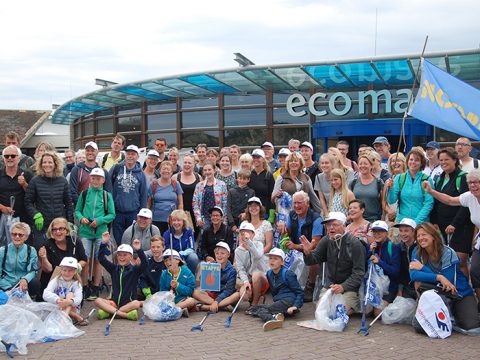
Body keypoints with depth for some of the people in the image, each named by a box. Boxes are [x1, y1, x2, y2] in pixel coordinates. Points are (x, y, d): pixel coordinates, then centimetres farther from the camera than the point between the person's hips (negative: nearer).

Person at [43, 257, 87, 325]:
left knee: (70, 294, -25)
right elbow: (46, 294, -24)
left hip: (72, 309, 0)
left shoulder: (76, 283, -5)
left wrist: (69, 301, -47)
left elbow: (78, 299, -23)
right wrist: (57, 300, -44)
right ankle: (78, 318, -27)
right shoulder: (56, 281, -6)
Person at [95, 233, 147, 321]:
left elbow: (144, 264, -17)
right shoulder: (114, 268, 11)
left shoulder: (134, 269, 1)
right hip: (114, 302, 3)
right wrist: (104, 243, -8)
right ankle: (125, 314, -32)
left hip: (129, 303, -3)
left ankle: (109, 311, -27)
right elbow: (101, 259, 5)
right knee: (98, 300, -22)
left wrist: (139, 250, -32)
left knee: (136, 303, -35)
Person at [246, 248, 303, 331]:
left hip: (289, 301, -8)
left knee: (263, 309, -23)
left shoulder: (287, 274, -5)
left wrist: (295, 306, -18)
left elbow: (299, 292, -5)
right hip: (278, 302, 8)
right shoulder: (269, 274, 13)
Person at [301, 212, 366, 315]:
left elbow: (359, 272, -16)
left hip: (349, 287, -4)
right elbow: (313, 260, 0)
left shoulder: (355, 244, -15)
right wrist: (307, 252, -24)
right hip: (330, 284, 5)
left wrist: (343, 286, -27)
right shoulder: (326, 240, -1)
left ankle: (356, 303, 11)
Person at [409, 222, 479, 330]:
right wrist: (438, 277, -35)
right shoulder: (417, 252, -9)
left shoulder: (448, 253, -19)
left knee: (470, 325, -21)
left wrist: (422, 268, -25)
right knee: (419, 282, -26)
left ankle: (455, 313, 13)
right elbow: (413, 275, -23)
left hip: (461, 293, -3)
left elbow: (447, 280, -26)